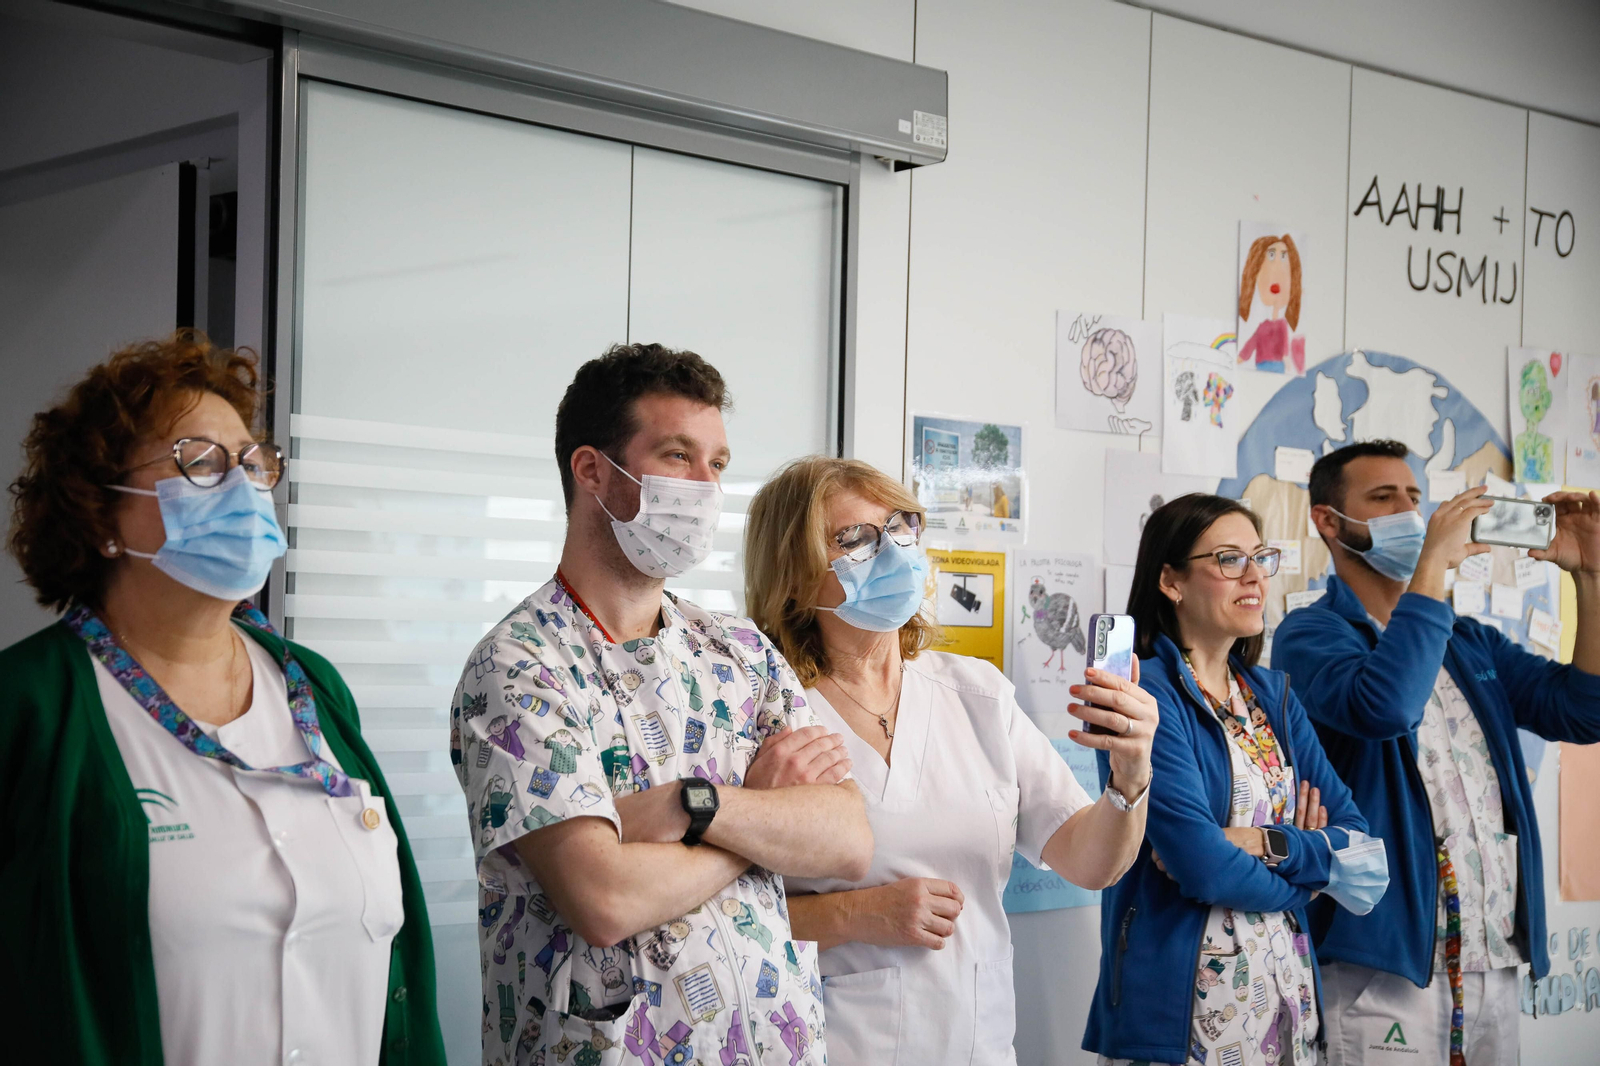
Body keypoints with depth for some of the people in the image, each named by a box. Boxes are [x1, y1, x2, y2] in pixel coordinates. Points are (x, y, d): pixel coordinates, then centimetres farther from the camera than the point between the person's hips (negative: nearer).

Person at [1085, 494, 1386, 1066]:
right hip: (1183, 1013, -6)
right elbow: (1204, 866, -20)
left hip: (1290, 997, 6)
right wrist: (1309, 871, -3)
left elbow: (1370, 863, 2)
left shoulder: (1274, 694, 9)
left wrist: (1271, 844, -15)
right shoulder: (1147, 692, -10)